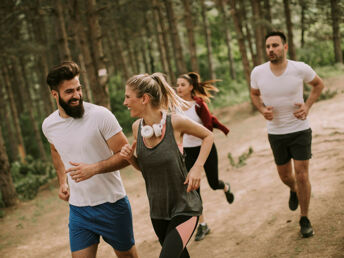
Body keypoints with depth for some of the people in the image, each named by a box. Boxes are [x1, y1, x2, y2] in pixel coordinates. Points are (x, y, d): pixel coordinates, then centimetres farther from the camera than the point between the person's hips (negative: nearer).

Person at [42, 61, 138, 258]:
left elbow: (125, 155, -14)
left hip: (111, 204, -3)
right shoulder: (49, 125, 0)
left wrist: (94, 169, -28)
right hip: (78, 209, 3)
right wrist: (63, 181, 13)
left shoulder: (100, 115, -15)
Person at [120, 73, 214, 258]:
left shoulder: (175, 122, -17)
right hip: (158, 211, 5)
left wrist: (198, 167, -12)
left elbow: (208, 136, 1)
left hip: (184, 208, -5)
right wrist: (130, 157, -10)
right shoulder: (137, 127, -3)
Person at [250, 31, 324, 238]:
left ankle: (305, 220, 14)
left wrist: (307, 106, -11)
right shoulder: (258, 72, -12)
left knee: (302, 175, -5)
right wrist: (262, 110, -12)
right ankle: (294, 190, 53)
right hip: (276, 133, 2)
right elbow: (255, 94, 9)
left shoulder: (300, 69, -16)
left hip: (300, 129, -2)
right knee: (285, 175, 15)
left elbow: (318, 84, 5)